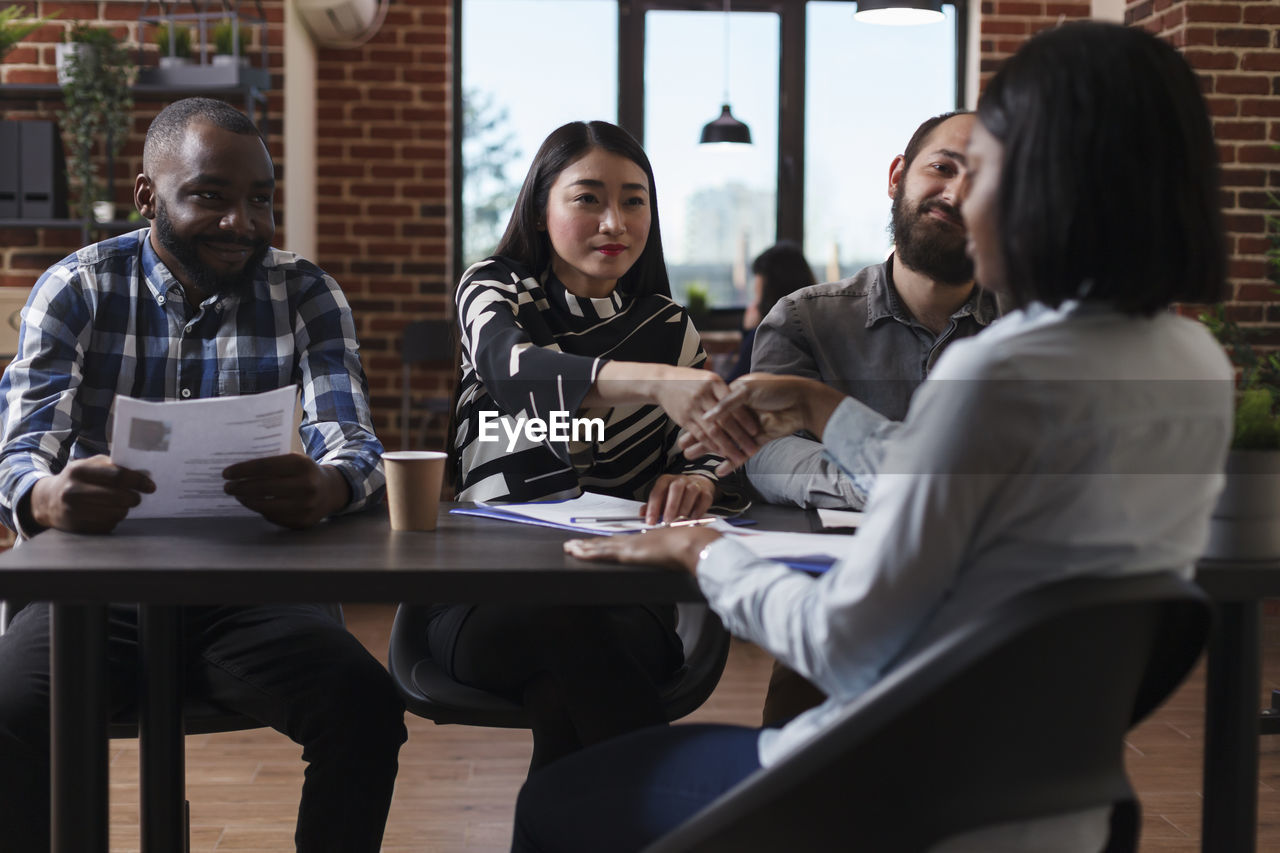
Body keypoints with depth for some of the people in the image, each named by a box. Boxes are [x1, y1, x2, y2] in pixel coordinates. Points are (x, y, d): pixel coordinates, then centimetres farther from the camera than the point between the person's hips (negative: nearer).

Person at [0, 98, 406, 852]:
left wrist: (325, 488, -33)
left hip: (248, 590, 1)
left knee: (367, 706, -26)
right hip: (100, 586, 0)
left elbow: (353, 442, -6)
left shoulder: (305, 294, 6)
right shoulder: (78, 290, 3)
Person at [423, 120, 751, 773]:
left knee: (561, 700, -35)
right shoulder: (493, 290, 3)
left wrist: (695, 479, -17)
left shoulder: (667, 326, 11)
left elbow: (707, 448, 12)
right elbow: (516, 368, -23)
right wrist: (653, 381, -44)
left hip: (626, 600, 1)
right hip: (487, 602, -1)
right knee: (561, 623, -36)